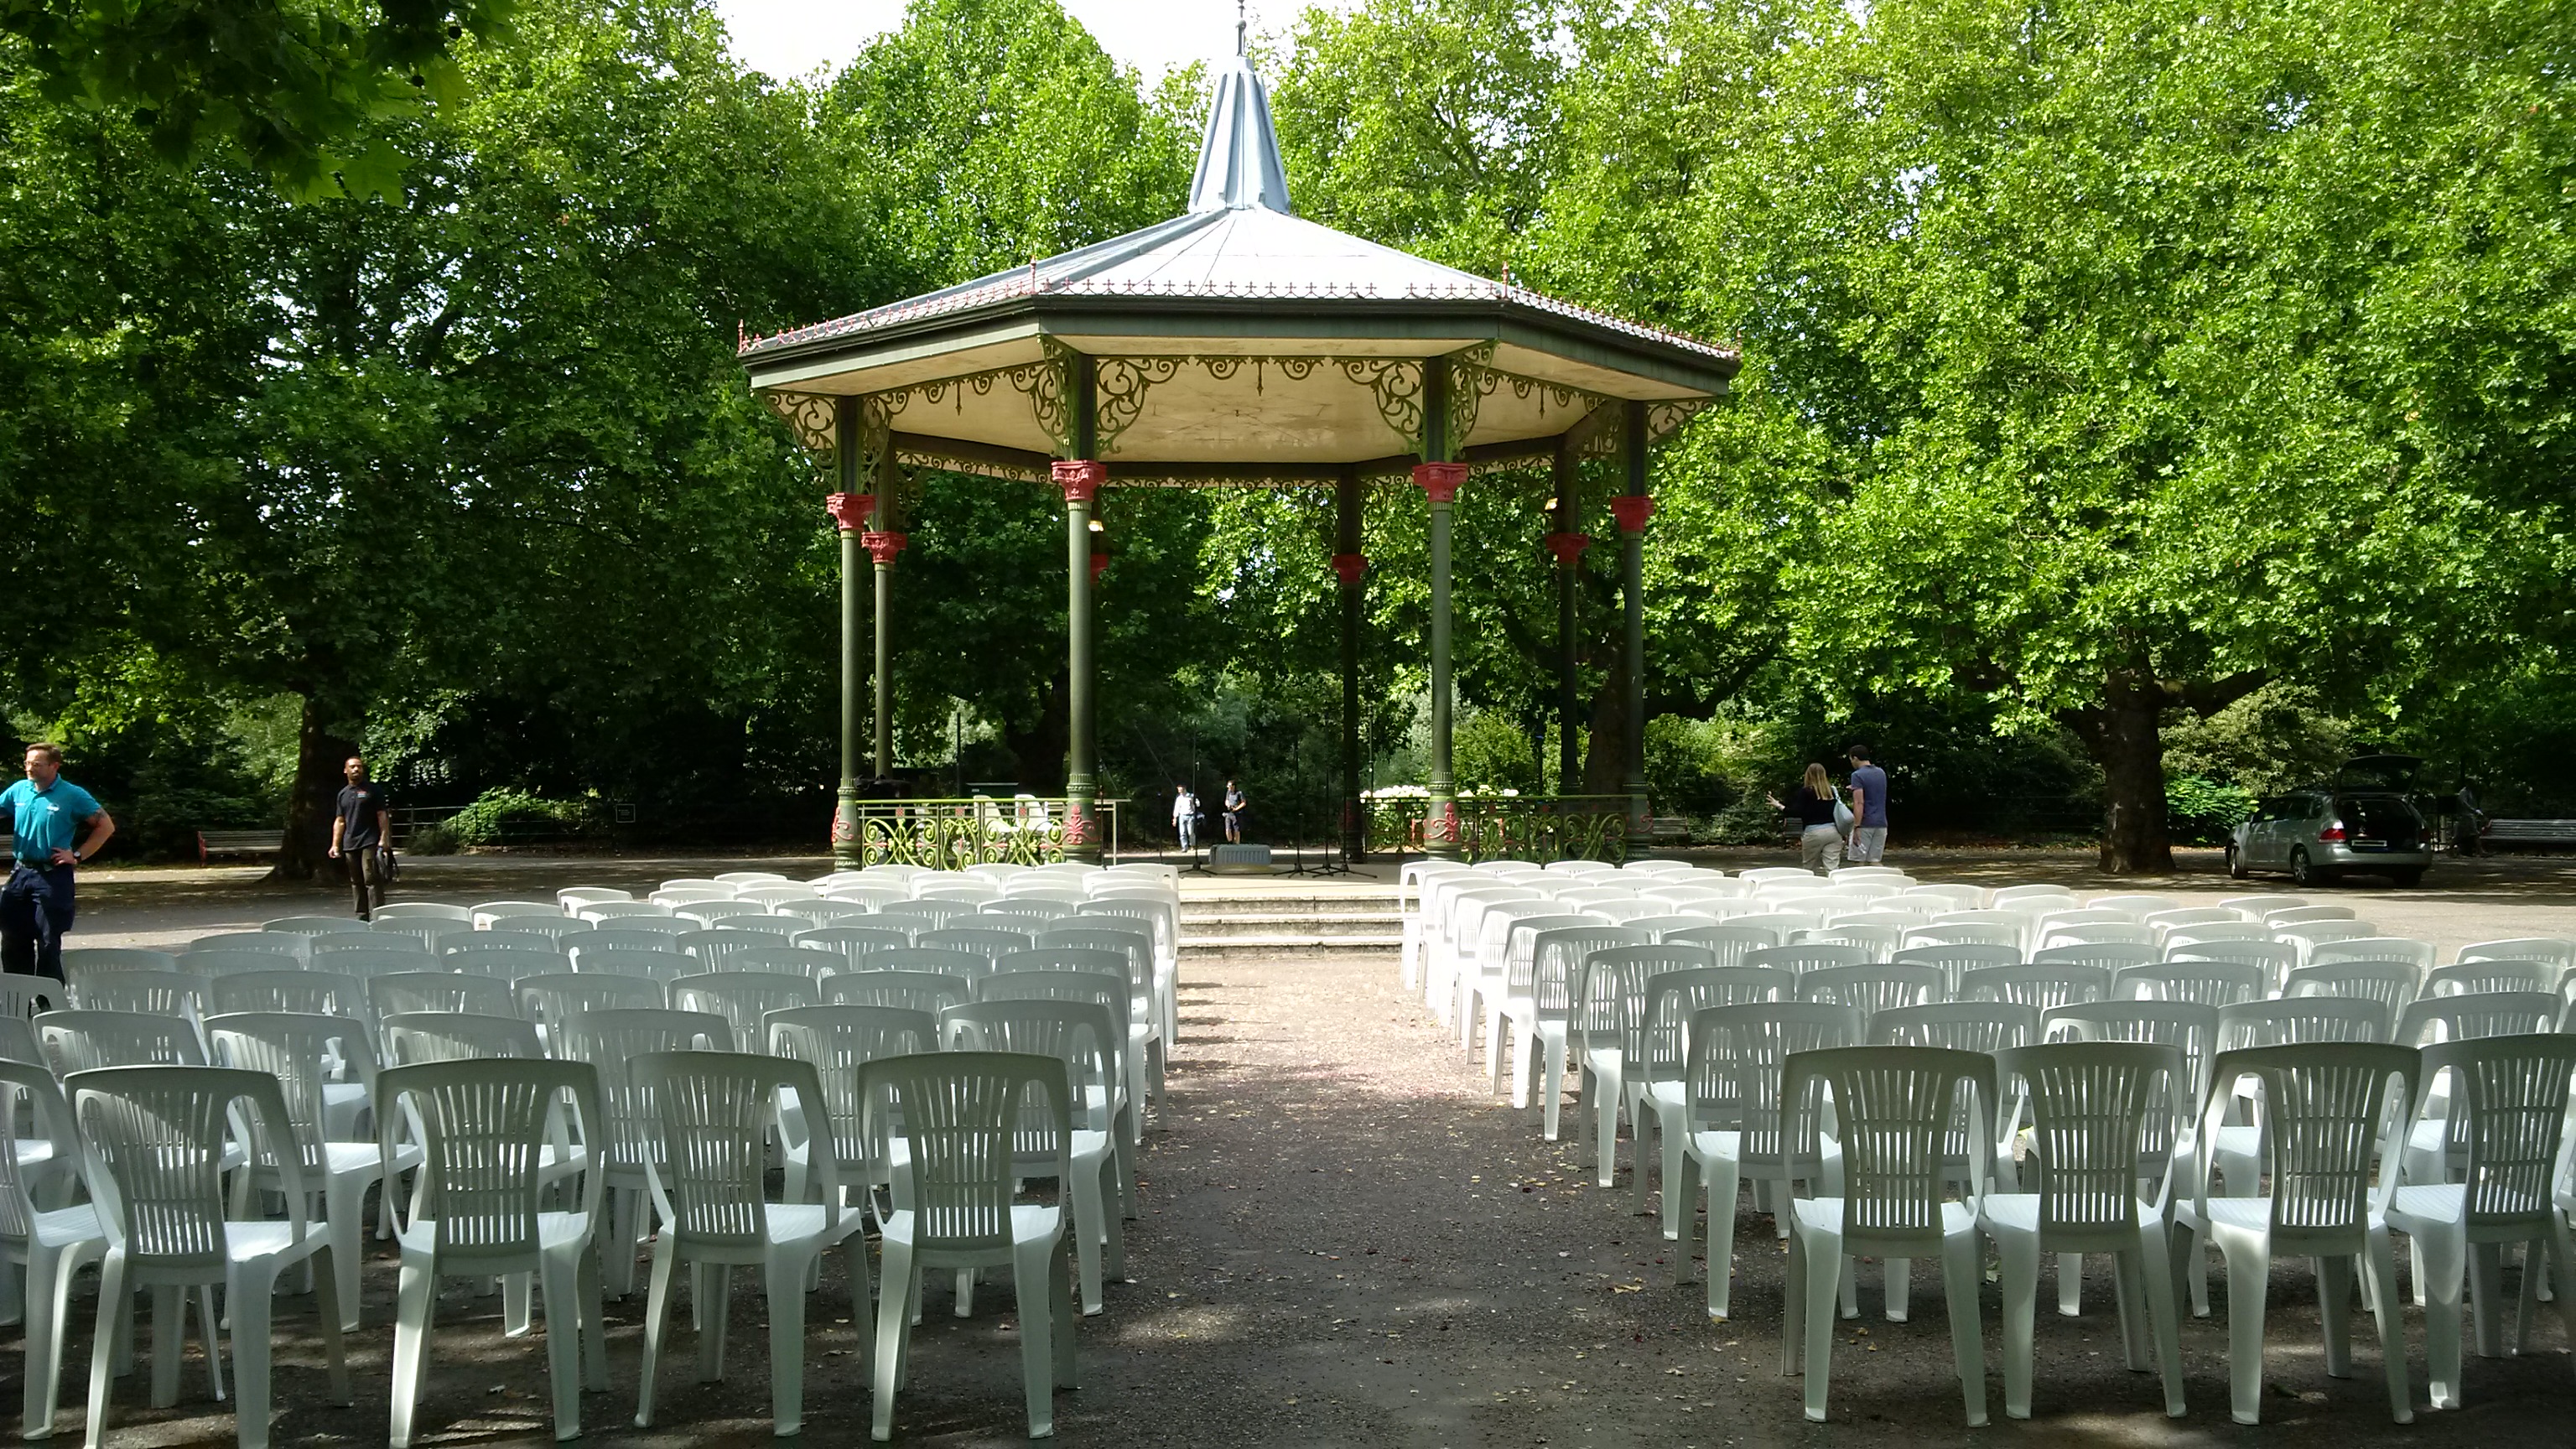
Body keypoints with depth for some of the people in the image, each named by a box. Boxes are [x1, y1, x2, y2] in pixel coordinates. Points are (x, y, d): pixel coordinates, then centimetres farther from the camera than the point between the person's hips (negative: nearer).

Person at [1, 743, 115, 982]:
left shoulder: (72, 796, -7)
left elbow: (106, 827, -4)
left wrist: (78, 856, -8)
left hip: (52, 876, -5)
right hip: (20, 873, 5)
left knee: (48, 944, -1)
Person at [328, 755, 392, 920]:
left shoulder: (373, 789, 3)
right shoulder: (343, 793, 16)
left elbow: (382, 816, -2)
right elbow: (340, 821, 18)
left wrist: (384, 839, -11)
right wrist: (335, 845, 10)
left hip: (370, 843, -6)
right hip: (350, 844, 6)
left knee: (372, 880, -12)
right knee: (356, 883, 9)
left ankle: (375, 917, -14)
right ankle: (361, 916, 15)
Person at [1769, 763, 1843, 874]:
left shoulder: (1805, 791, -5)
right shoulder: (1832, 790, 7)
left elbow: (1797, 812, -11)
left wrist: (1780, 806, 0)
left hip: (1814, 832, -3)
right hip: (1833, 831, 3)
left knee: (1810, 868, 11)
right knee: (1832, 869, -2)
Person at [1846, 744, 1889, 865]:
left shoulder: (1858, 775, -10)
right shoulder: (1881, 773, 13)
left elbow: (1859, 803, -18)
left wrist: (1856, 827, -19)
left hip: (1865, 824, -6)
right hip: (1881, 823, 6)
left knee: (1859, 861, -1)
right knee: (1875, 862, 7)